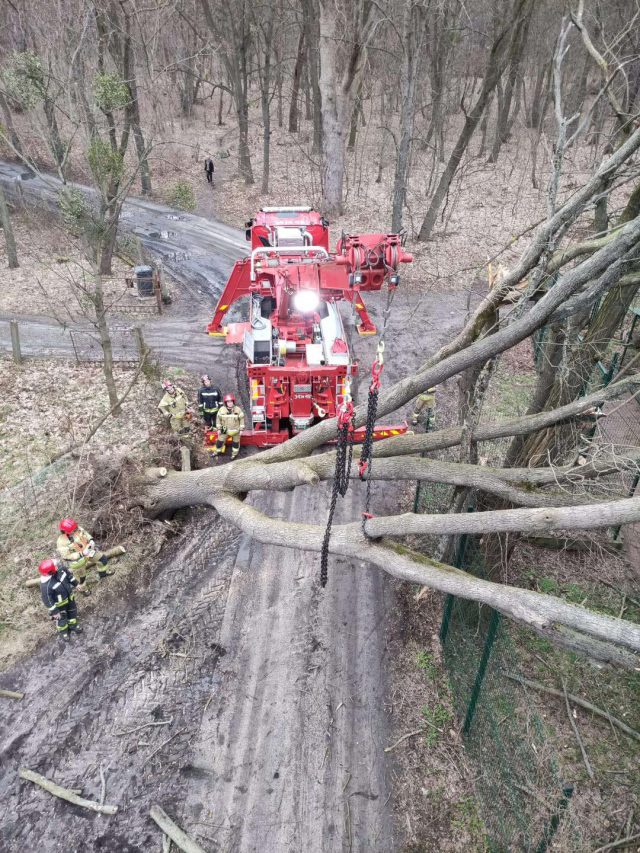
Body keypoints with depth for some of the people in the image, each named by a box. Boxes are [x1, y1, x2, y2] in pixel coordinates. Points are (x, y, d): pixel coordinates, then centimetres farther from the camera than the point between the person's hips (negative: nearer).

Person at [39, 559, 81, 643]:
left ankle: (73, 625, 57)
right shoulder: (45, 585, -41)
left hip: (69, 596, 6)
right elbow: (47, 600, -28)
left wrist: (75, 584, 10)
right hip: (60, 603, -6)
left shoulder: (59, 569, -25)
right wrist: (54, 611, -18)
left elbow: (67, 573, -2)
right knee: (61, 618, 21)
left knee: (73, 611, 28)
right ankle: (63, 633, 50)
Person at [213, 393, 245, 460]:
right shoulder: (221, 409, -15)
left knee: (235, 442, 16)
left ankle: (234, 453, 39)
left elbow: (241, 419, -8)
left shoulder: (238, 409, -17)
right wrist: (218, 429, -2)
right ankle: (217, 452, 36)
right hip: (225, 429, 1)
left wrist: (241, 429, -7)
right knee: (220, 441, 12)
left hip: (235, 430, -1)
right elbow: (218, 419, -3)